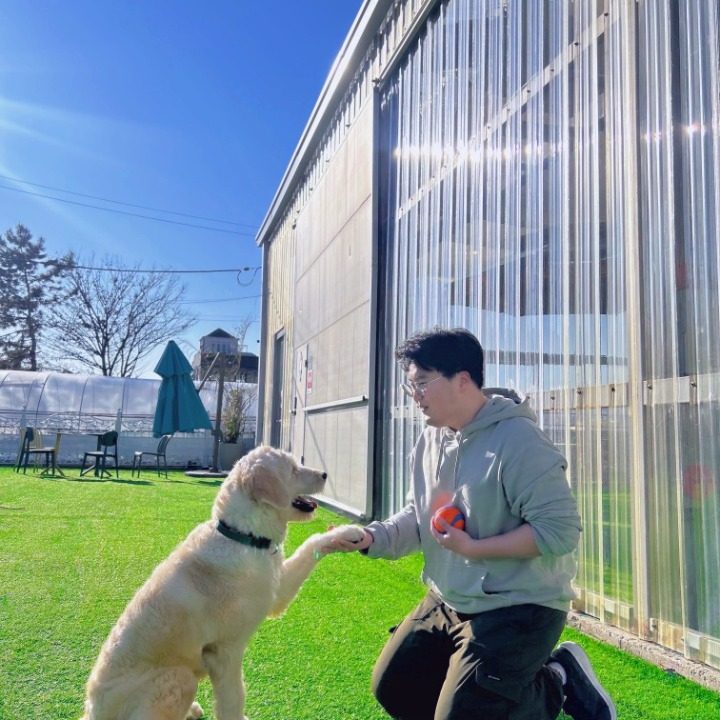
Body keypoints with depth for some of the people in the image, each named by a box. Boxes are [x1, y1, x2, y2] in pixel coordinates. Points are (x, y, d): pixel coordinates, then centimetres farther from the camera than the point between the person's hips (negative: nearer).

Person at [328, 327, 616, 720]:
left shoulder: (518, 440, -26)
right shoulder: (429, 441, 2)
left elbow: (560, 530, -28)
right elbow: (417, 516, 8)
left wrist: (472, 548, -27)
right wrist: (372, 537, -12)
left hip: (519, 608, -9)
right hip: (448, 602, 9)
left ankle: (560, 683, 16)